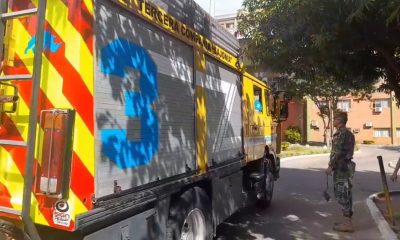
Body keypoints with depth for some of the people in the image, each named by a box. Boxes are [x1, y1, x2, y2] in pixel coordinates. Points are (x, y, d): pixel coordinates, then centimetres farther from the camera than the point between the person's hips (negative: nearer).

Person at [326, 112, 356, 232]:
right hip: (345, 166, 10)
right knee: (345, 194, 13)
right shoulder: (348, 133, 17)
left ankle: (347, 223, -2)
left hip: (341, 167, -10)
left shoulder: (341, 133, -15)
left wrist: (331, 166, -17)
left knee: (342, 194, -6)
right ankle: (347, 221, 21)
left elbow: (338, 152, -21)